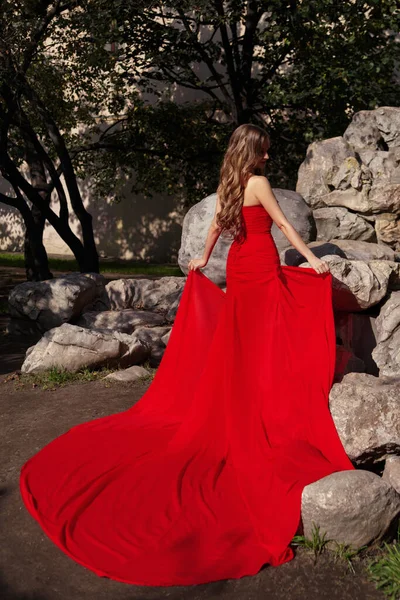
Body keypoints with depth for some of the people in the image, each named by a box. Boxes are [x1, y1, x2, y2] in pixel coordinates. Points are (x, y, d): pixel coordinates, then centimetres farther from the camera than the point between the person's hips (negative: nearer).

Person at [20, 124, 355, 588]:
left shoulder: (226, 185, 12)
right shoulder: (258, 182, -11)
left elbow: (216, 225, 22)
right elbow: (282, 224, -11)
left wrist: (204, 259, 34)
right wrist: (311, 258, -6)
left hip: (237, 267, 8)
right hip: (262, 270, -8)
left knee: (236, 343, 15)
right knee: (266, 344, -2)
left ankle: (236, 414, 24)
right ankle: (268, 420, 4)